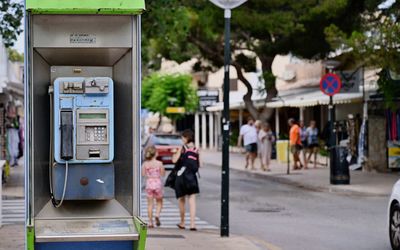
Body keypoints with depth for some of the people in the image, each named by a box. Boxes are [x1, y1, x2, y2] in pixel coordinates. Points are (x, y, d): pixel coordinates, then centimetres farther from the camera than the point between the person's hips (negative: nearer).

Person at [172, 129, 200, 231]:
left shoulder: (183, 148, -6)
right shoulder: (196, 149, 5)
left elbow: (174, 160, -13)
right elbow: (199, 164, 8)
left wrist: (174, 156, 8)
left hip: (181, 176, -2)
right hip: (192, 177, 2)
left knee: (181, 200, 12)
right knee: (192, 200, -2)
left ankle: (182, 222, 23)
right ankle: (192, 223, -11)